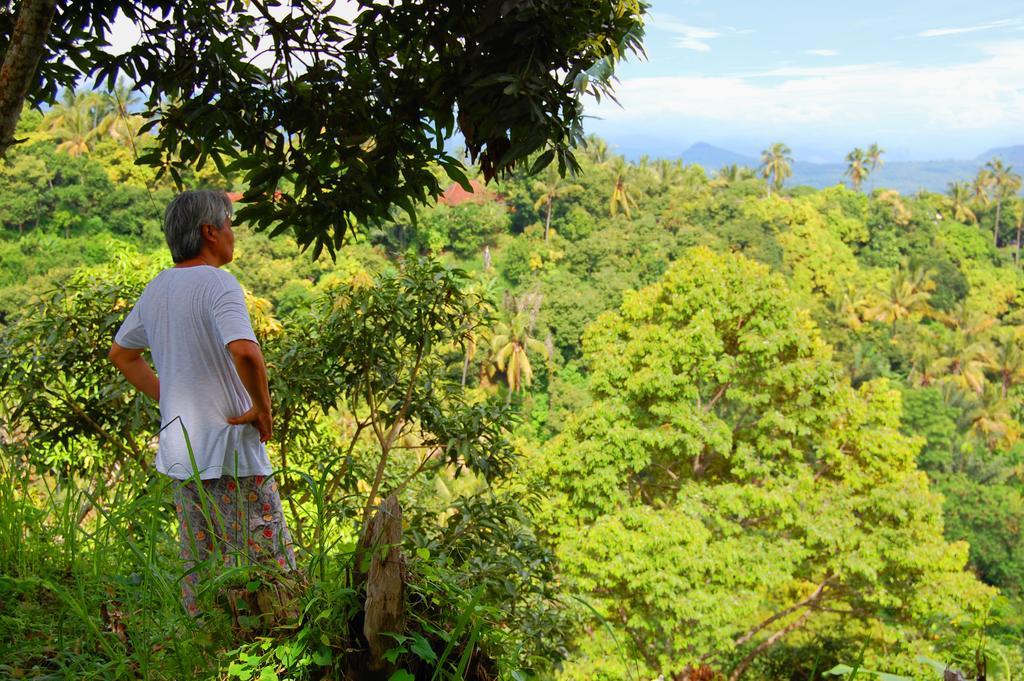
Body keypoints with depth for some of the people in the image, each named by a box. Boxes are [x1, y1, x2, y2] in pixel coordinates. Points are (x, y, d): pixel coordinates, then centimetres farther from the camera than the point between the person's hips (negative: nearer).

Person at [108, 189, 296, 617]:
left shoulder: (157, 288, 10)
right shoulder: (218, 284, -15)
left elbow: (121, 352, 24)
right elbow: (244, 352, -32)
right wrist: (262, 409, -17)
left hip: (179, 452, 8)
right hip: (230, 452, -8)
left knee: (199, 567, 15)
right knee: (264, 565, -1)